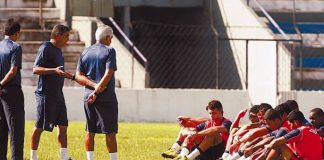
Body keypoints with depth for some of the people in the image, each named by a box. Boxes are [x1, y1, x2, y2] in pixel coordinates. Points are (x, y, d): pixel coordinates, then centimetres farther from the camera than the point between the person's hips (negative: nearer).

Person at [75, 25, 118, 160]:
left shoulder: (85, 52, 12)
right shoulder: (109, 51, -5)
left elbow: (79, 76, 5)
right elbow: (108, 74, -16)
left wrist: (94, 85, -6)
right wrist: (97, 91, -15)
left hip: (88, 98, 5)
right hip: (106, 98, -5)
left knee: (90, 131, 9)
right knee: (110, 132, -2)